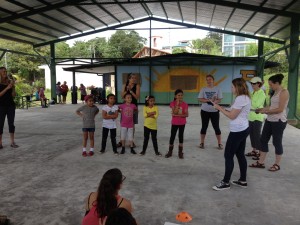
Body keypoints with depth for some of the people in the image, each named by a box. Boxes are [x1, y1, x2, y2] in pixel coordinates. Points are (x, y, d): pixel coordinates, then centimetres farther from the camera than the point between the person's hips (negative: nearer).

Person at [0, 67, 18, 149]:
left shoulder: (9, 81, 6)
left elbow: (13, 95, 4)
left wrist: (13, 86, -10)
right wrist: (7, 88, -19)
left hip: (11, 105, 3)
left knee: (11, 123, 4)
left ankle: (12, 142, 9)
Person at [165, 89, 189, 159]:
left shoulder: (185, 104, -7)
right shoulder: (173, 103, -9)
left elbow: (186, 114, -14)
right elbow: (175, 112, -21)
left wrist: (177, 115, -23)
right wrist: (177, 104, -24)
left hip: (182, 123, 1)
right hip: (174, 123, -1)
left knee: (181, 136, 9)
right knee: (172, 137, 5)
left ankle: (180, 152, 19)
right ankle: (170, 151, 19)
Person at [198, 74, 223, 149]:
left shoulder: (217, 89, -2)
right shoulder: (203, 89, 0)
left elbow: (219, 100, -4)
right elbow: (200, 99, -6)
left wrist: (214, 101, -24)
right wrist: (209, 100, -19)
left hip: (215, 111, 0)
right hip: (205, 111, 1)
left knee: (216, 127, 6)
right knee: (204, 127, 8)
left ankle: (219, 143, 19)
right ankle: (202, 143, 21)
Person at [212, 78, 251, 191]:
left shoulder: (240, 98, -19)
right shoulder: (245, 97, 14)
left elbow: (232, 116, -18)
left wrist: (219, 108, -9)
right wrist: (221, 108, 6)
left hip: (238, 131, -11)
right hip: (243, 129, 11)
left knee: (228, 156, -2)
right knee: (240, 155, 16)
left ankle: (225, 182, 7)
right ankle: (243, 181, 25)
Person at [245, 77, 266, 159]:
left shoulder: (262, 93, -12)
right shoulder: (253, 93, 11)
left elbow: (256, 105, -20)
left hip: (258, 116, -8)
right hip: (251, 116, 8)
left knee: (257, 134, -4)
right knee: (252, 134, 12)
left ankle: (259, 152, 5)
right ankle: (254, 150, 24)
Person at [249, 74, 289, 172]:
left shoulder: (284, 92, -14)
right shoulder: (275, 92, 13)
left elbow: (280, 109, -19)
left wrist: (266, 111, -12)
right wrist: (263, 109, 8)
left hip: (279, 121, -9)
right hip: (270, 120, 9)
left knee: (277, 142, 3)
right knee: (263, 140, 8)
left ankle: (277, 164, 19)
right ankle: (261, 162, 18)